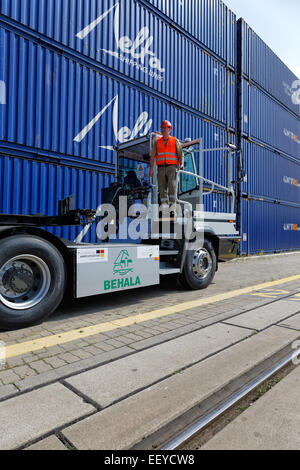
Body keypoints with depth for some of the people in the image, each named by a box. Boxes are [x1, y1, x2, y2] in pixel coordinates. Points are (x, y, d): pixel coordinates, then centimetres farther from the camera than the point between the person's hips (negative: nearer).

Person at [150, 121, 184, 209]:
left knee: (172, 184, -19)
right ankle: (164, 203, 3)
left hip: (171, 167, -2)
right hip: (161, 168, 2)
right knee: (162, 187, -3)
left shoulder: (175, 141, 8)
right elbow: (152, 156, 11)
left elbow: (181, 155, 5)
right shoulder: (157, 142, 14)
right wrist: (151, 168, 1)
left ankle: (172, 202, -11)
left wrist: (182, 164, -14)